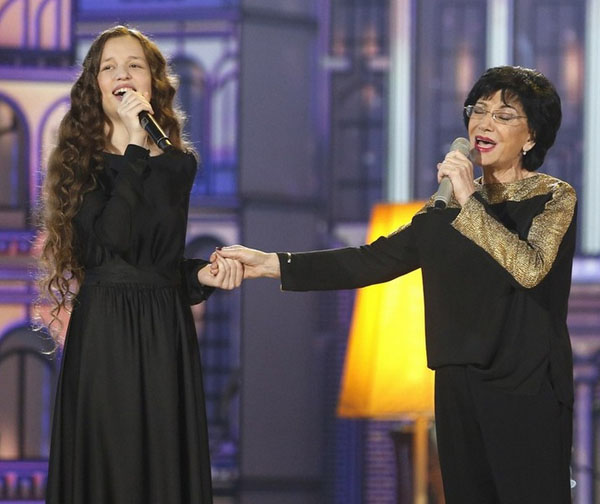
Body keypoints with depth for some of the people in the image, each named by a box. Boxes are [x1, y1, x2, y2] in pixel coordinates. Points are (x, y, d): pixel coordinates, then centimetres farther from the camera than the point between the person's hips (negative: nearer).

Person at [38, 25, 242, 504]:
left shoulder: (178, 164, 10)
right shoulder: (81, 161, 1)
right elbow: (109, 240, -17)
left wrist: (201, 274, -3)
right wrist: (135, 147, -15)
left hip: (165, 332, 3)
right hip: (101, 332, -3)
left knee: (165, 462, 3)